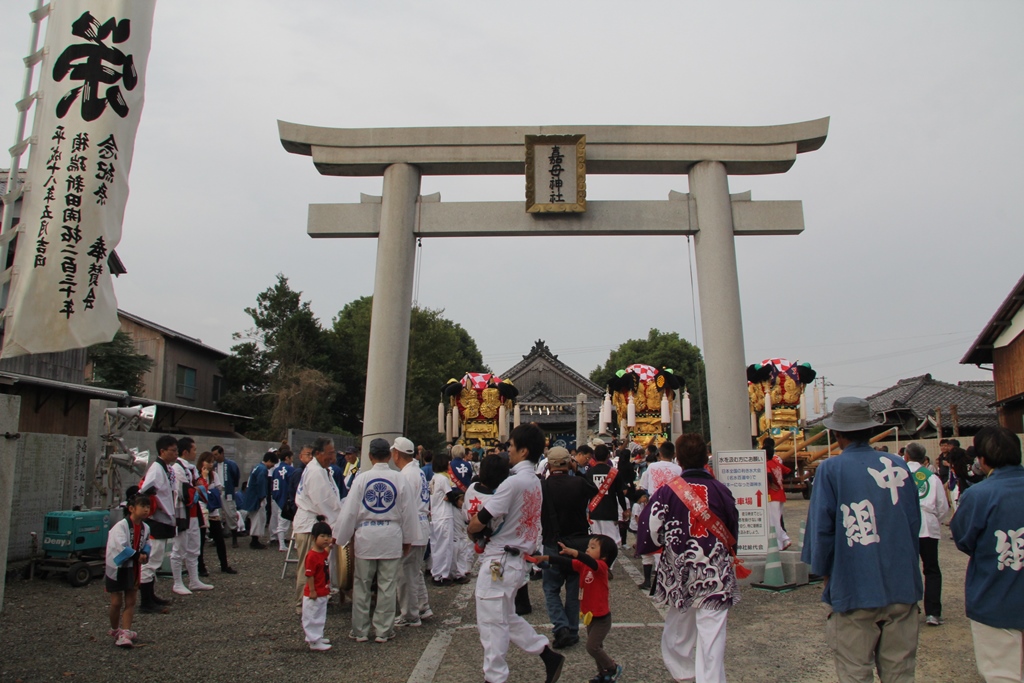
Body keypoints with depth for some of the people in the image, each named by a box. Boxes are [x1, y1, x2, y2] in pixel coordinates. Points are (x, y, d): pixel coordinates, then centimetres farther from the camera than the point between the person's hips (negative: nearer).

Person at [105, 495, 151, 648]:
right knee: (117, 602, 5)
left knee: (130, 602, 4)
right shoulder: (121, 526, -21)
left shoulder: (145, 528, -1)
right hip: (117, 568, -5)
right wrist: (137, 556, -21)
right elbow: (120, 547, -29)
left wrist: (144, 554, -10)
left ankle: (125, 633, 8)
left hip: (133, 569, 5)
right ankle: (115, 630, 28)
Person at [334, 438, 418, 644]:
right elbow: (408, 510, 0)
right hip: (391, 536, 0)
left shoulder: (361, 478, -5)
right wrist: (407, 539, 11)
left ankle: (360, 630, 21)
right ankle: (383, 631, 17)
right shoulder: (399, 478, -5)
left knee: (361, 586, 12)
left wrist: (343, 537, 9)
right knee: (387, 586, 9)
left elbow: (349, 511, -3)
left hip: (365, 535, 0)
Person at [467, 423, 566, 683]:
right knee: (507, 617, 23)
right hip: (517, 558, 9)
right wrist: (487, 533, 1)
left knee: (491, 622, 4)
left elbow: (478, 522, -19)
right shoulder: (535, 481, 8)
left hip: (499, 561, -9)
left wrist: (472, 528, 3)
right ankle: (549, 656, 24)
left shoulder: (514, 482, -20)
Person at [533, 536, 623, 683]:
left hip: (601, 617, -8)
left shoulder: (601, 567, -22)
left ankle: (613, 668, 13)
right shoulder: (583, 566, 0)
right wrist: (545, 558, -20)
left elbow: (591, 562, -43)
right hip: (590, 615, 8)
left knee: (592, 647, -7)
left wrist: (572, 551, -58)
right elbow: (566, 563, -8)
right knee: (596, 646, 16)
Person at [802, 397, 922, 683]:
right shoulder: (899, 466, 1)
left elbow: (821, 529, -8)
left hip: (855, 590, -4)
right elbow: (914, 523, 9)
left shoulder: (830, 470, -9)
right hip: (902, 586, 4)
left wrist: (824, 571, 7)